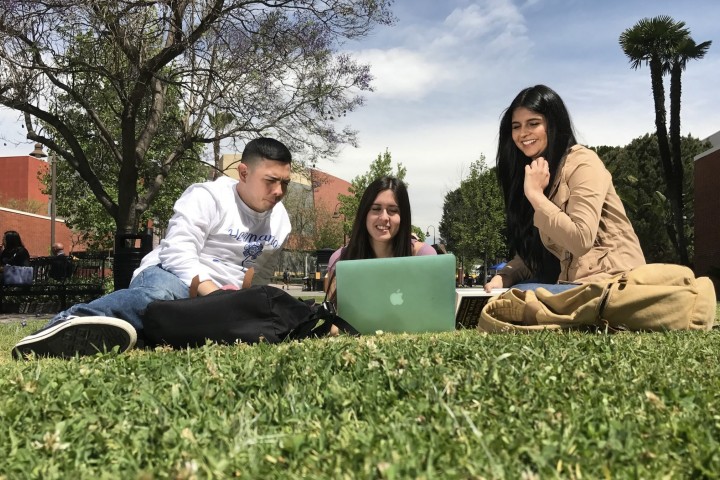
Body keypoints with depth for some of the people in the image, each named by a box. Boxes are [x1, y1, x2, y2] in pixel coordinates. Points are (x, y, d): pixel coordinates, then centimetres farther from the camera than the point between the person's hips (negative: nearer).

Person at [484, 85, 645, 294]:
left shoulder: (582, 163, -12)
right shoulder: (531, 171, 12)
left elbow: (581, 241, -24)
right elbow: (530, 250, 8)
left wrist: (535, 194, -19)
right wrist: (503, 277, -10)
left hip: (611, 281, -7)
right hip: (568, 280, 7)